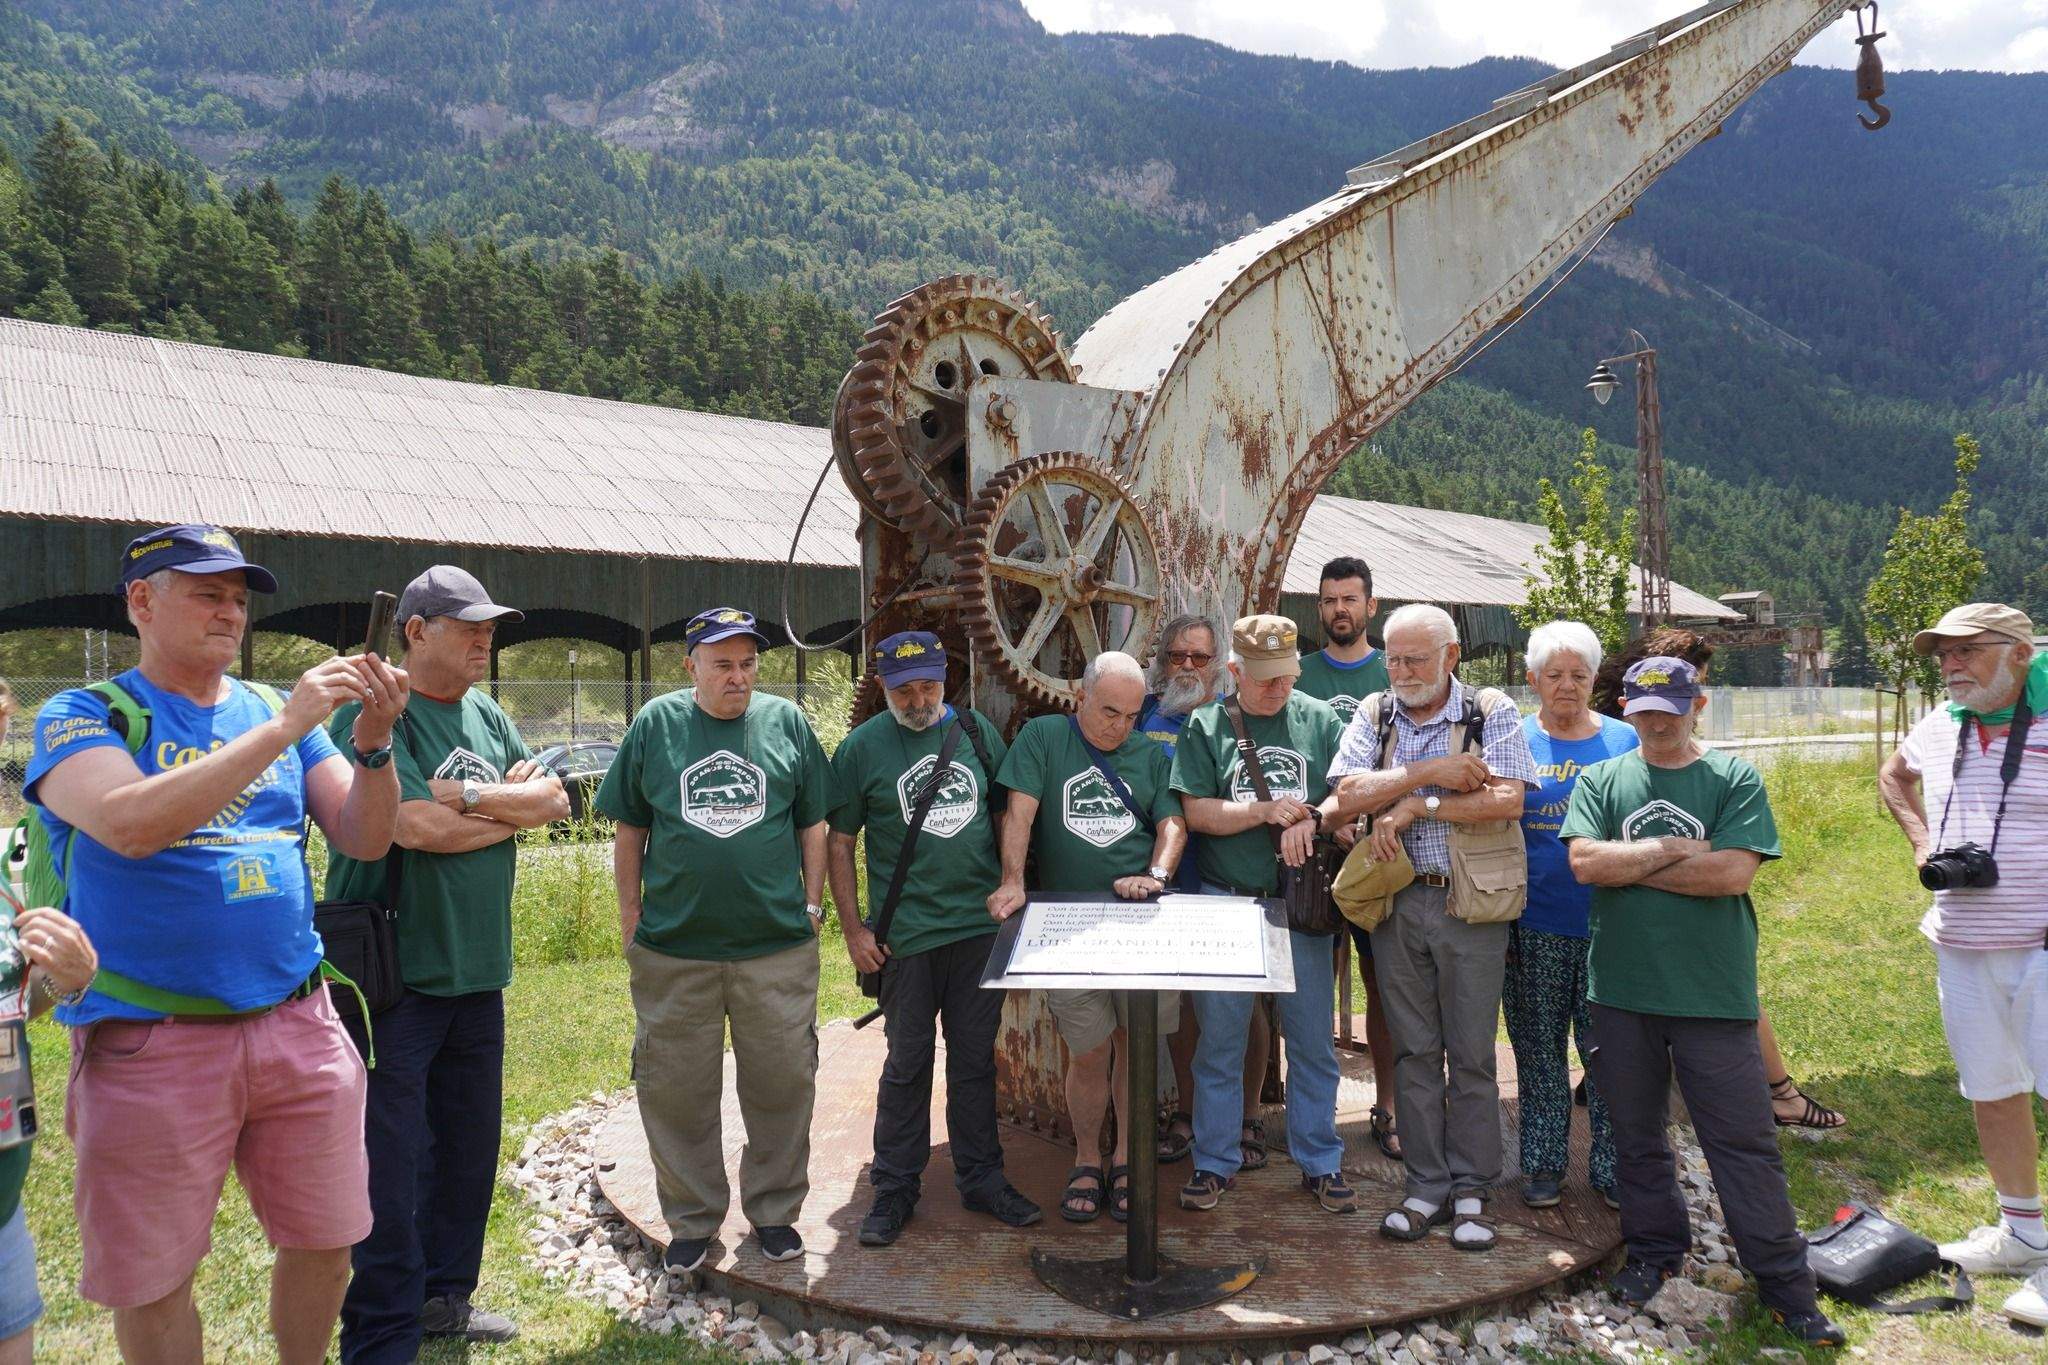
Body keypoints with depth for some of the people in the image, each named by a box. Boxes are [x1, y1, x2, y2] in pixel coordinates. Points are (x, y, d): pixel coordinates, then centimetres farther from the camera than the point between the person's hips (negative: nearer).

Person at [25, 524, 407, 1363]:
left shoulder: (280, 711, 8)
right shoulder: (83, 718, -3)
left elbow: (365, 839, 1)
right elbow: (132, 824, -23)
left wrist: (372, 744, -17)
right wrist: (284, 726, -25)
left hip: (298, 1026, 3)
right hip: (151, 1043, -3)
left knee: (324, 1244, 12)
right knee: (153, 1281, 10)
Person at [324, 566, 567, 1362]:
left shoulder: (485, 716, 12)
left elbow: (555, 799, 5)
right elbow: (419, 826, -21)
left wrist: (471, 797, -11)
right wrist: (512, 810, -6)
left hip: (477, 972, 8)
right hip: (393, 976, -8)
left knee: (469, 1148, 17)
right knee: (390, 1165, -1)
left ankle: (443, 1297, 33)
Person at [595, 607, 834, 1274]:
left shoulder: (786, 721, 3)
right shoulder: (656, 723, 2)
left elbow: (812, 823, 9)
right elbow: (630, 828, 7)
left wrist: (812, 904, 5)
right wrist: (630, 913, 4)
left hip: (778, 946, 0)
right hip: (673, 948, 0)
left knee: (782, 1085, 9)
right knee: (675, 1092, 9)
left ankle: (774, 1210, 28)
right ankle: (691, 1219, 28)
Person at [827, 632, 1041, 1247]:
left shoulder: (977, 731, 6)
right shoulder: (862, 747, -2)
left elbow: (1007, 815, 15)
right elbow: (839, 841, 1)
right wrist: (852, 928, -4)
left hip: (981, 925, 3)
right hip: (906, 935, -2)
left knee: (976, 1058, 12)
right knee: (907, 1064, 6)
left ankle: (981, 1178, 25)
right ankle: (895, 1187, 20)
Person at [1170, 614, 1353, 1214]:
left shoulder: (1320, 720, 5)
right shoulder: (1206, 727, 1)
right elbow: (1195, 811, -4)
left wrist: (1309, 820, -13)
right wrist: (1264, 811, -14)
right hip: (1225, 901, -1)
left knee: (1312, 1041, 8)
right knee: (1219, 1040, 7)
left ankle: (1320, 1162, 23)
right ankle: (1215, 1161, 20)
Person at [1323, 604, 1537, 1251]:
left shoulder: (1493, 713, -1)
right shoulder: (1373, 716, 6)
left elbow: (1506, 799, -15)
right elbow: (1346, 797, -8)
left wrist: (1413, 805, -15)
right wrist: (1429, 773, -15)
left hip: (1470, 906, -2)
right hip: (1395, 902, 3)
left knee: (1472, 1055, 5)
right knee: (1414, 1052, 9)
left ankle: (1470, 1190, 18)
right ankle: (1426, 1186, 20)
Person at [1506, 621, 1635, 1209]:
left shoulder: (1624, 741, 4)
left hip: (1607, 923, 0)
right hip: (1534, 926, 0)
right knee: (1539, 1048, 10)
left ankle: (1611, 1167, 20)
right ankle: (1543, 1164, 23)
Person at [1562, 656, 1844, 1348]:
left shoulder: (1735, 779, 0)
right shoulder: (1600, 781, 6)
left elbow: (1733, 873, -13)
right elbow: (1585, 863, -9)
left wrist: (1628, 865, -9)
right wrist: (1674, 849, -10)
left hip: (1713, 993, -2)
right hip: (1622, 989, 2)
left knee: (1745, 1141, 3)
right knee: (1637, 1134, 14)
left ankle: (1785, 1283, 16)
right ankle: (1654, 1251, 32)